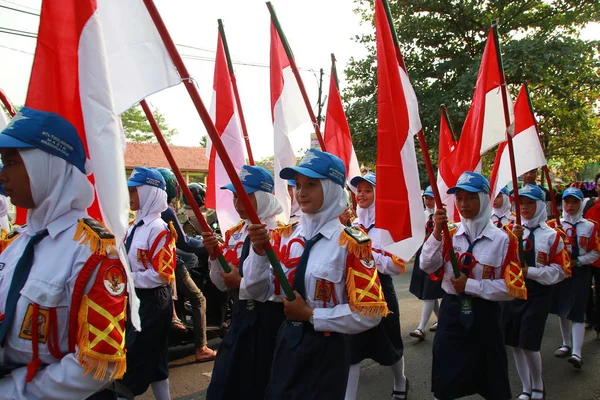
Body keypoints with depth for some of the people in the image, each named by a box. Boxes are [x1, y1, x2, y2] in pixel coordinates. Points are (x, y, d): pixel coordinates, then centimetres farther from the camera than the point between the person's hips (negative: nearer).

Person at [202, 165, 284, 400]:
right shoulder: (235, 234, 5)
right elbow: (222, 285, 9)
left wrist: (242, 283, -18)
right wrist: (214, 255, -7)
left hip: (269, 319, -7)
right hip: (241, 315, 7)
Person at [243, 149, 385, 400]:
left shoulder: (351, 242, -16)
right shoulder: (285, 236, 0)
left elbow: (369, 313, -17)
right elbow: (260, 292, 1)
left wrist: (310, 315, -17)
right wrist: (259, 250, -15)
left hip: (327, 349, -5)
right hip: (287, 342, 5)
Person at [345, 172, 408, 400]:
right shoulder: (354, 224, 8)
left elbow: (398, 265, -18)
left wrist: (369, 253, -27)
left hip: (380, 291, -4)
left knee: (388, 345, 17)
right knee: (351, 347, 1)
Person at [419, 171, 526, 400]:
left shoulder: (503, 239, -9)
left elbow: (513, 288, -11)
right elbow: (427, 267, -11)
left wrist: (470, 286, -18)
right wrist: (437, 233, -22)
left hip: (484, 315, -2)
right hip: (451, 312, 2)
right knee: (445, 381, 14)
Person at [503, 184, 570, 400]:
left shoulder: (552, 235, -6)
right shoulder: (511, 231, 3)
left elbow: (561, 270, -5)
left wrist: (530, 272, -15)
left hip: (538, 295, -4)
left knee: (529, 345, -4)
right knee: (515, 344, 9)